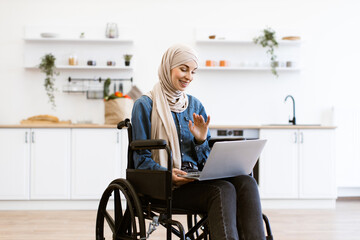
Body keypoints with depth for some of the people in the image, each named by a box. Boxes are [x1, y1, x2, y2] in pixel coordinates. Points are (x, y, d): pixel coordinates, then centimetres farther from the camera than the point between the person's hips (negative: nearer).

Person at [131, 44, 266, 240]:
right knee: (222, 189, -33)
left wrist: (201, 140, -5)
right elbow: (141, 159, -1)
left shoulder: (195, 105, 17)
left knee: (246, 182, -27)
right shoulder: (145, 105, 2)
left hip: (197, 178, 5)